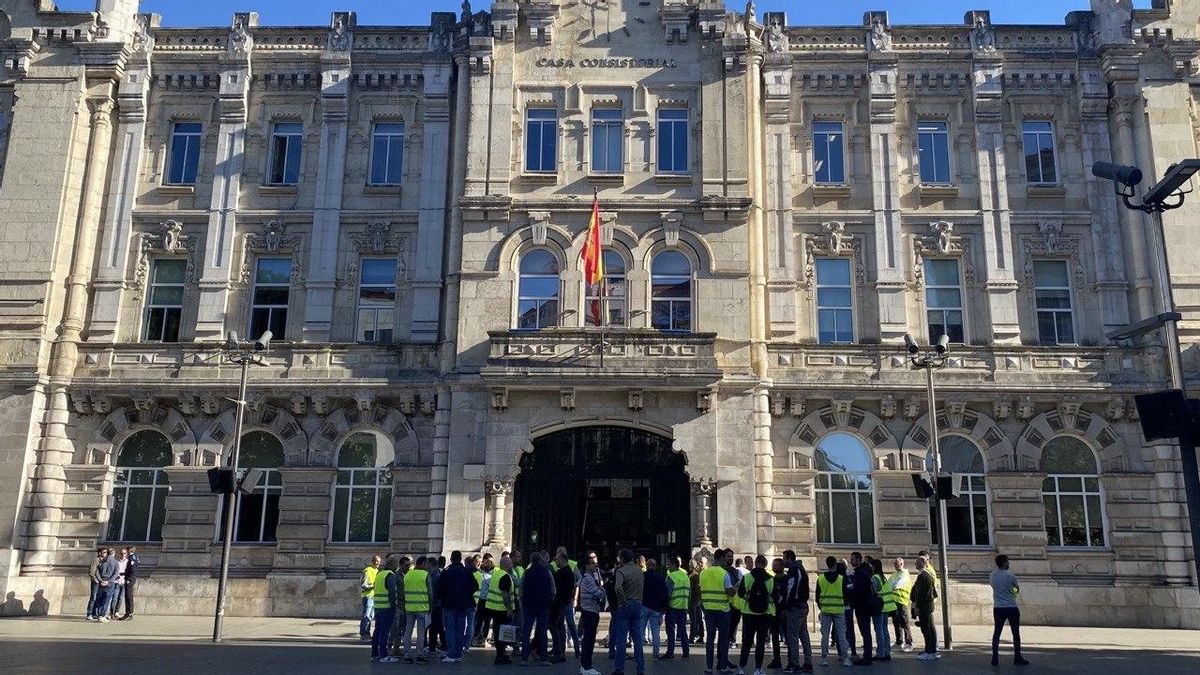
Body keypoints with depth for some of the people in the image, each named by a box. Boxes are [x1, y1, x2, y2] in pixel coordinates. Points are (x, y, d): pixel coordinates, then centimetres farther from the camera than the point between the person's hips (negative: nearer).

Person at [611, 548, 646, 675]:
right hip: (638, 605, 6)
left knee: (621, 638, 2)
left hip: (625, 606, -5)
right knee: (637, 638, 9)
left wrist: (623, 601, -19)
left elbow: (618, 587, -28)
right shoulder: (640, 571, 9)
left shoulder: (621, 571, -13)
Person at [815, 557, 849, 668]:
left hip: (825, 610, 1)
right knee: (841, 635, 4)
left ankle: (824, 658, 7)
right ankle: (845, 658, 3)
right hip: (839, 610, -1)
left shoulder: (820, 578, -2)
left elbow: (817, 596, 4)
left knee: (825, 635, 6)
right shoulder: (842, 578, -6)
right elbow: (845, 594, 1)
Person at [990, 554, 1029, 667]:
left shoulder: (992, 575, 0)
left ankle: (995, 658, 6)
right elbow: (1017, 588, 6)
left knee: (997, 633, 8)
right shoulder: (1010, 575, -12)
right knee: (1016, 633, 7)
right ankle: (1017, 658, 12)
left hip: (998, 608, 4)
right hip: (1011, 607, -4)